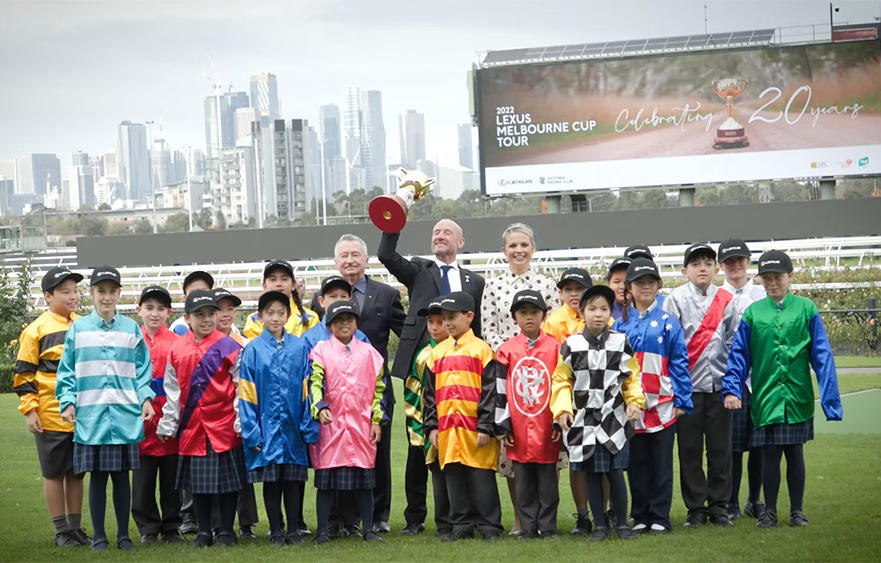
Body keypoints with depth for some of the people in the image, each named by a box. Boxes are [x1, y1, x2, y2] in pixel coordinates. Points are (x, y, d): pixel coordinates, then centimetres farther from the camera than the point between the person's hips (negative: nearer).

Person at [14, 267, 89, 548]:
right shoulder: (37, 330, -5)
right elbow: (24, 374, -4)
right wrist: (29, 410, -10)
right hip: (51, 416, -4)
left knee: (76, 472, 10)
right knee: (53, 473, 4)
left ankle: (75, 527, 19)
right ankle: (61, 531, 10)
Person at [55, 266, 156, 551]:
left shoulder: (131, 328, 6)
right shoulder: (77, 329, 3)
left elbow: (141, 369, 7)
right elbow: (67, 370, 4)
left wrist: (146, 399, -4)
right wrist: (67, 403, -5)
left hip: (125, 416, 1)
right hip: (91, 415, -1)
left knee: (121, 475, 6)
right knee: (97, 476, 4)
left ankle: (123, 533, 17)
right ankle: (98, 535, 14)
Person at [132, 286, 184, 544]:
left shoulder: (177, 343, 1)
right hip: (140, 421, 0)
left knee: (171, 478, 7)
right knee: (143, 479, 6)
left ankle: (171, 528, 17)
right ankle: (147, 528, 15)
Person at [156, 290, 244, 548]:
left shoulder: (228, 347, -6)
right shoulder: (177, 350, 4)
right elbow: (171, 389, 9)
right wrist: (167, 424, 8)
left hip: (224, 427, -3)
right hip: (191, 427, 3)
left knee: (227, 479, 3)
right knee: (196, 481, 9)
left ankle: (226, 530, 14)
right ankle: (204, 532, 20)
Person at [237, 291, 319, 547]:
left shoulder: (299, 348, 2)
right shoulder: (253, 350, -3)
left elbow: (306, 390, 3)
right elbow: (246, 394, -3)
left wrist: (309, 427, -1)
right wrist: (251, 431, -8)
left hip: (292, 427, 1)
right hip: (266, 427, -1)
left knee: (292, 480, 7)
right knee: (271, 480, 5)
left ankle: (293, 531, 16)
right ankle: (276, 532, 14)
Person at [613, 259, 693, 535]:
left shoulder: (669, 324, 1)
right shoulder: (619, 325, 6)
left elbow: (679, 364, 0)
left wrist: (681, 401, -5)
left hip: (662, 405, -2)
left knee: (662, 464, 3)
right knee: (636, 464, 8)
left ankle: (660, 517, 9)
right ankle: (640, 517, 15)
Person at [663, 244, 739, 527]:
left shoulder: (725, 300, 9)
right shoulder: (676, 299, 2)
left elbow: (734, 342, 10)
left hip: (718, 384, 2)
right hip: (687, 385, -2)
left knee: (720, 448, 4)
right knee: (690, 449, 2)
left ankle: (719, 505, 13)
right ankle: (696, 507, 10)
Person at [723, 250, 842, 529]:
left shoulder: (805, 309, -3)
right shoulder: (752, 313, 0)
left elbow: (822, 355, -3)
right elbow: (738, 355, 1)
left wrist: (830, 397, -7)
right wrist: (731, 389, -10)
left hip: (797, 398, 0)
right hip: (766, 398, 0)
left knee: (795, 453, 9)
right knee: (769, 455, 6)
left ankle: (797, 510, 21)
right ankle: (770, 511, 18)